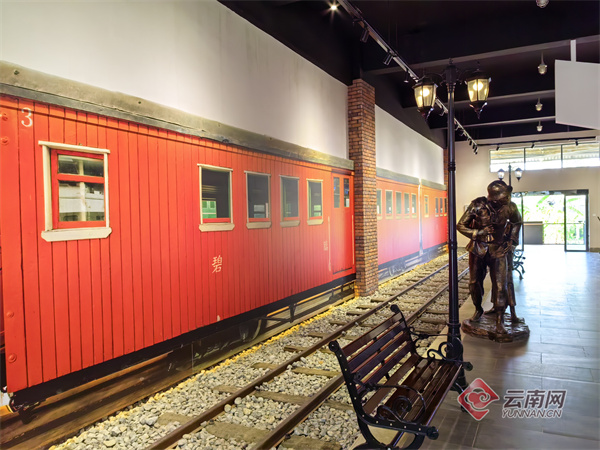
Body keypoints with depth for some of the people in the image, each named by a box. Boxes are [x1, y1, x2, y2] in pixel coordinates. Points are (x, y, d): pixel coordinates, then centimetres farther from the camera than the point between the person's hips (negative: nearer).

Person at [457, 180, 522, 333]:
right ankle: (478, 310, 31)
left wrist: (512, 240, 7)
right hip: (478, 249, 0)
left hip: (498, 250, 0)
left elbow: (517, 222, 12)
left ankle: (499, 320, 3)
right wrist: (478, 233, -22)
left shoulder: (509, 207, -11)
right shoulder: (477, 206, -17)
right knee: (474, 282, 8)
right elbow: (460, 225, -10)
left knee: (500, 284, -6)